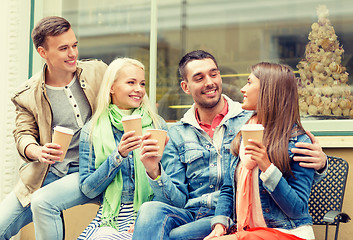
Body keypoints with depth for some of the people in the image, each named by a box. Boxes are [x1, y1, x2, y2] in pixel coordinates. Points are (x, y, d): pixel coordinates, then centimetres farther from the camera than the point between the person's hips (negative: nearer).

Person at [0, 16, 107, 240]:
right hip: (46, 174, 3)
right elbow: (24, 134, 0)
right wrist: (38, 151, -24)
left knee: (43, 201, -29)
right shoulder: (28, 95, 0)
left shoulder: (98, 72, 0)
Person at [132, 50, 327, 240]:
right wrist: (155, 173, -11)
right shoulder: (177, 134, 14)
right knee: (150, 210, -29)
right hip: (189, 215, 3)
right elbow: (178, 199, 8)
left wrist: (318, 161, -19)